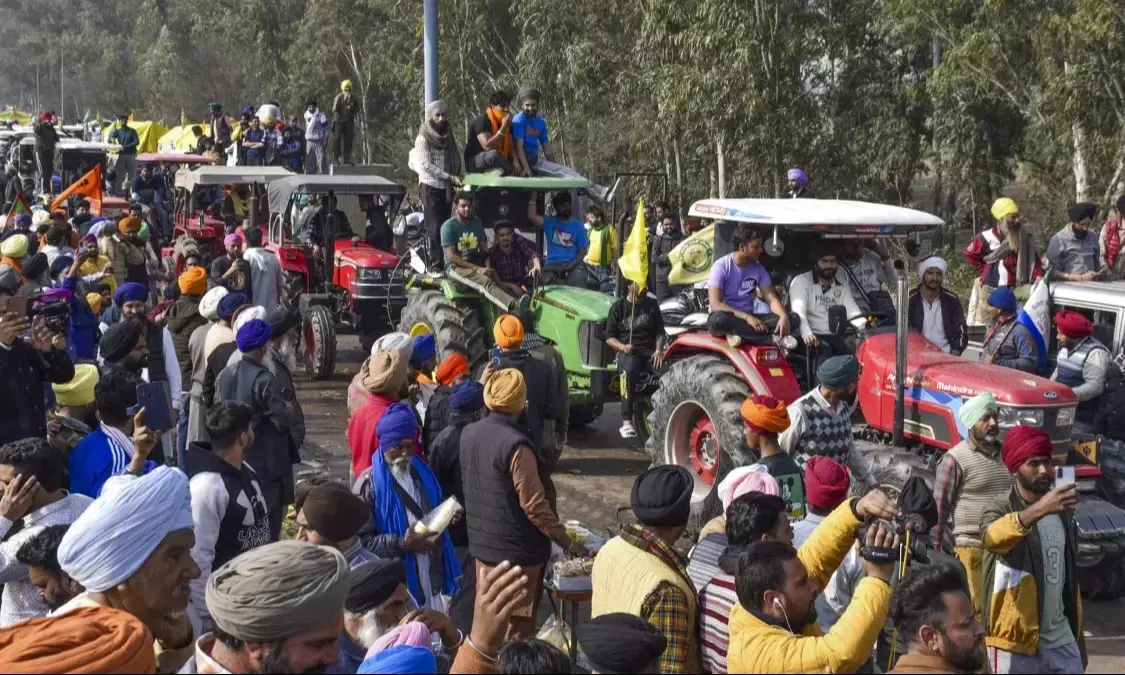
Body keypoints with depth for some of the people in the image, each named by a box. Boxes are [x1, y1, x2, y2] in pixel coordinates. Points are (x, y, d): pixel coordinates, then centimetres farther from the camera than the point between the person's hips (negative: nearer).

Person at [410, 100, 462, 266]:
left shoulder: (448, 136, 12)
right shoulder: (423, 138, -6)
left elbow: (456, 160, 17)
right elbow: (427, 165, -14)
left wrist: (457, 176, 0)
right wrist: (450, 177, -19)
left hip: (446, 187, 6)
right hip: (430, 186, -6)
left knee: (445, 225, 7)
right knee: (435, 227, -9)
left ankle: (445, 262, 11)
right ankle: (436, 262, -9)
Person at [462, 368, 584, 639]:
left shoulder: (468, 434, 0)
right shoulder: (516, 445, -22)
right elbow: (535, 505, -20)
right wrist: (569, 544, -13)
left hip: (481, 544, 7)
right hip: (516, 550, -7)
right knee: (517, 629, 4)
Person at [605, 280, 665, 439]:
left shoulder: (652, 305, 15)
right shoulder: (618, 307, 7)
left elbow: (660, 332, 14)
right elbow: (609, 337, 5)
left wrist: (659, 350, -6)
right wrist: (623, 347, -15)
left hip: (650, 351, 3)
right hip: (627, 353, -2)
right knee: (630, 369, -40)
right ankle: (626, 421, -40)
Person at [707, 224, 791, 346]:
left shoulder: (758, 268, 4)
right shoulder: (721, 266, -12)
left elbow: (771, 298, -1)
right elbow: (715, 304, -21)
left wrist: (784, 316, -24)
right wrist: (747, 317, -30)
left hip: (749, 317, 5)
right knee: (718, 319, -43)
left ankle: (736, 333, -26)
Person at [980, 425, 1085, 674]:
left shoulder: (1062, 512, 9)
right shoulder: (1000, 509, -11)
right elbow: (992, 537, -36)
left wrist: (1078, 632, 18)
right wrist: (1038, 510, -51)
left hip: (1061, 640, 5)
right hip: (1015, 643, -5)